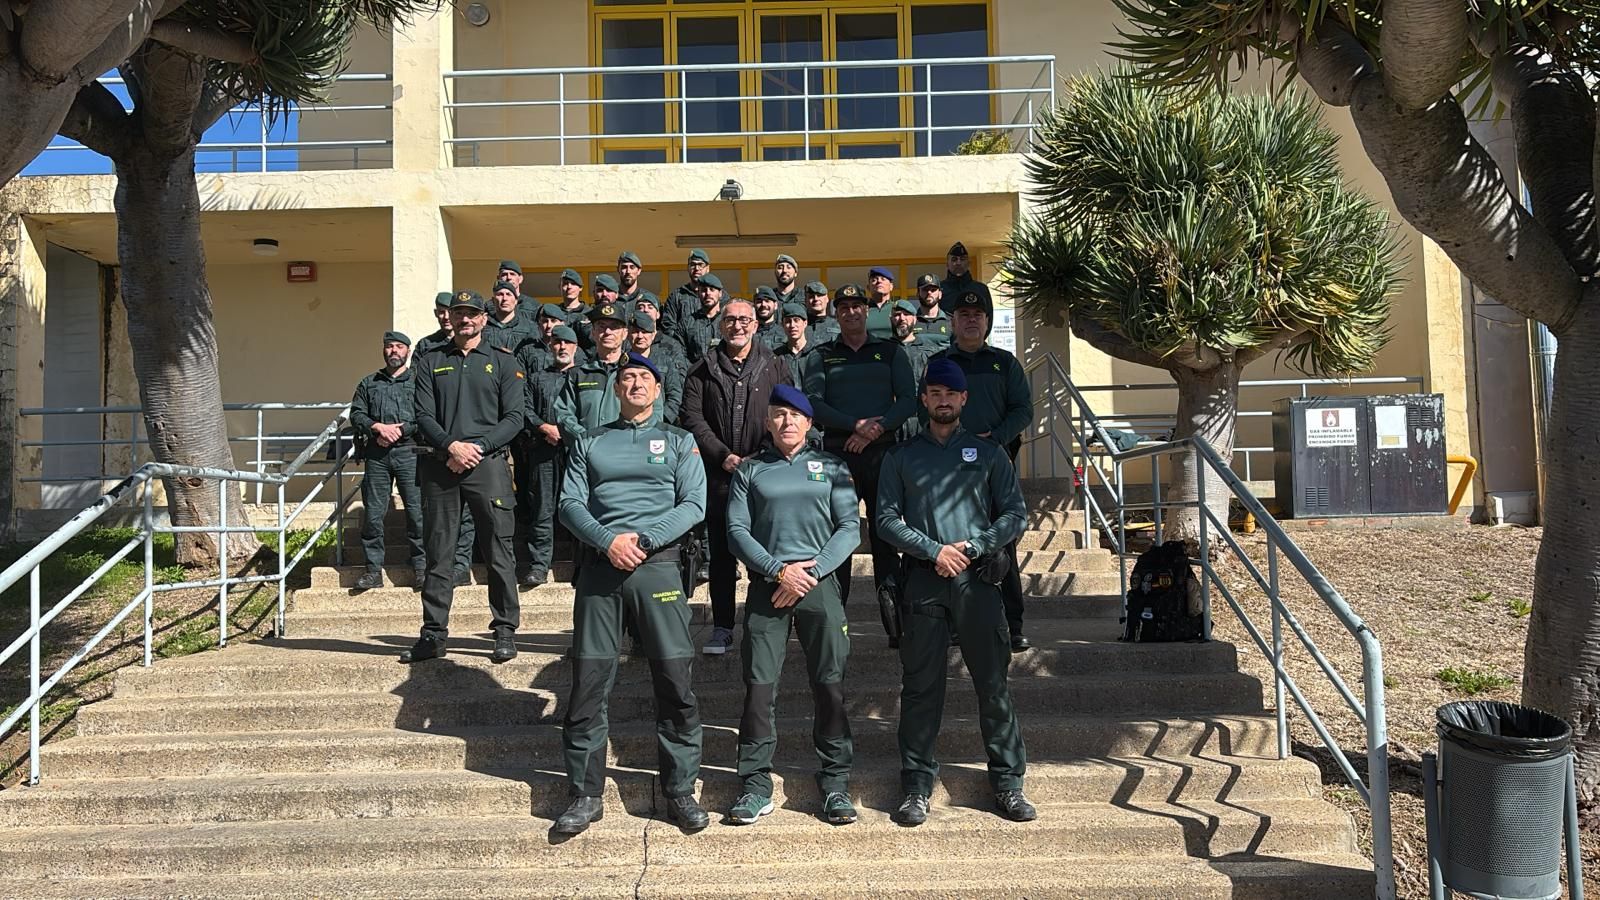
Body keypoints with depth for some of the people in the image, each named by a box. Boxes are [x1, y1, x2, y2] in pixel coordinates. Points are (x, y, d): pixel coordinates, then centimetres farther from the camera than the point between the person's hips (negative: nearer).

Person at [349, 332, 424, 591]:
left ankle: (420, 566, 3)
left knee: (417, 510, -5)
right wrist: (378, 427, -8)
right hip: (377, 455, 3)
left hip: (410, 453, -3)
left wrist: (399, 430, -11)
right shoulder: (369, 383, 18)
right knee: (373, 513, 1)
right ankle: (373, 569, 8)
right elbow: (356, 414, 10)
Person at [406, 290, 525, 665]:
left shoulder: (503, 362, 8)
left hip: (488, 465, -2)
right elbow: (424, 417, 5)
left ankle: (505, 631, 7)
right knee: (437, 553, 5)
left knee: (498, 551, -1)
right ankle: (433, 634, 13)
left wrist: (478, 447, -12)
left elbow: (514, 417, 0)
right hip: (440, 465, 2)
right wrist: (451, 446, -12)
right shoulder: (432, 363, 15)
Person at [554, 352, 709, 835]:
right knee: (589, 682, 0)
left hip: (657, 562, -1)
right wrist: (608, 541, -11)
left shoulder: (679, 441, 14)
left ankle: (680, 791, 8)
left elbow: (693, 505, 3)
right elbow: (570, 504, 6)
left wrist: (641, 539, -10)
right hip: (599, 563, 1)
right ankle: (585, 795, 10)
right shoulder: (589, 443, 17)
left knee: (675, 679, -4)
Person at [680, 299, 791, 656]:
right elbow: (693, 419, 2)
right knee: (720, 552, 3)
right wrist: (723, 456, -8)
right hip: (718, 473, 1)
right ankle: (722, 628, 11)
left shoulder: (774, 367, 9)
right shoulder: (703, 370, 9)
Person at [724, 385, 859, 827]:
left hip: (820, 585, 0)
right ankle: (756, 784, 7)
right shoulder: (750, 471, 12)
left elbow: (850, 528, 4)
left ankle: (835, 782, 10)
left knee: (829, 684, 0)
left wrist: (811, 572, -8)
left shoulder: (831, 467, 11)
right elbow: (737, 531, 3)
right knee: (759, 685, -2)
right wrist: (779, 570, -10)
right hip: (766, 587, 0)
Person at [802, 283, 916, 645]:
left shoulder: (891, 353, 14)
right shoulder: (821, 356, 12)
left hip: (882, 452, 0)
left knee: (885, 533, -2)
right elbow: (813, 403, -1)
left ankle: (896, 624, -1)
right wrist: (856, 424, -14)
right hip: (837, 452, 0)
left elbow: (908, 400, 4)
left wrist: (876, 429, -12)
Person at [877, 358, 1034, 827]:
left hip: (976, 578, 0)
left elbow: (1015, 514, 6)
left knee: (993, 681, 0)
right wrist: (935, 550, -8)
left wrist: (972, 547, -7)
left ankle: (1008, 783, 9)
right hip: (923, 580, 0)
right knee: (920, 685, 1)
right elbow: (887, 518, 4)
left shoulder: (988, 452, 12)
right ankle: (917, 787, 9)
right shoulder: (902, 457, 13)